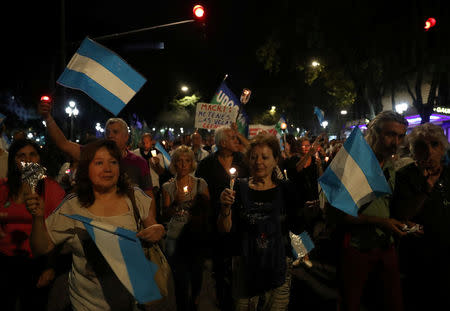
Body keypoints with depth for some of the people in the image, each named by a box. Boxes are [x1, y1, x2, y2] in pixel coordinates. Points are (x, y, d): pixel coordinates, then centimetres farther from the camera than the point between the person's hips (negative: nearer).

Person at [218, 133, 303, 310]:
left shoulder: (285, 190, 0)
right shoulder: (240, 188, -1)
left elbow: (298, 228, -1)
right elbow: (225, 229, -3)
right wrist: (225, 208, -20)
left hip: (279, 267, 0)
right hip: (245, 265, 0)